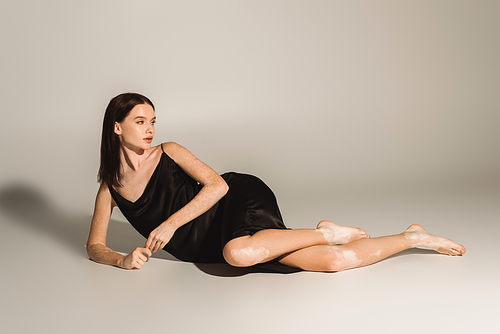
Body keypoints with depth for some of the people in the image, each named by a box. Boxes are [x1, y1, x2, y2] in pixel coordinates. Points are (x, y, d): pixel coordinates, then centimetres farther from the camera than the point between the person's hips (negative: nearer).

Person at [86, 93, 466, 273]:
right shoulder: (110, 190, 7)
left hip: (239, 197, -2)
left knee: (239, 252, -42)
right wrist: (122, 259, -15)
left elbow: (217, 184, -11)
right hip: (205, 246, 2)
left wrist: (171, 224, -18)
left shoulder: (168, 153, -1)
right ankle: (411, 237, 7)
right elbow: (95, 245, 8)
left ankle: (325, 232, -13)